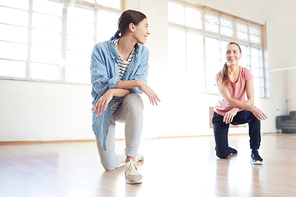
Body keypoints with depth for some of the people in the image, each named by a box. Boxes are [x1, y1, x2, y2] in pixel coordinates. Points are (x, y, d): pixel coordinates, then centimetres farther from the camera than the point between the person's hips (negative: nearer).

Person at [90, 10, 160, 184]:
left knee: (135, 99, -38)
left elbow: (138, 89, -17)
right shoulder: (101, 49, -17)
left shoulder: (142, 53, -8)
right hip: (104, 110, -1)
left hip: (125, 108, 1)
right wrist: (136, 82, -35)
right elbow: (99, 84, -28)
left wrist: (113, 91, -35)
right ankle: (130, 155, 38)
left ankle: (131, 162, -29)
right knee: (109, 165, 1)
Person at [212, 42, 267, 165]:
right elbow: (228, 100, -31)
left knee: (254, 115, -34)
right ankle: (229, 150, 29)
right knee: (222, 154, -9)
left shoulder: (246, 73, -14)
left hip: (238, 113, 2)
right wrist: (251, 108, -45)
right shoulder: (220, 76, -20)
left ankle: (254, 152, -19)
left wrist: (235, 110, -40)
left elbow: (251, 99, -22)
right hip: (221, 114, -1)